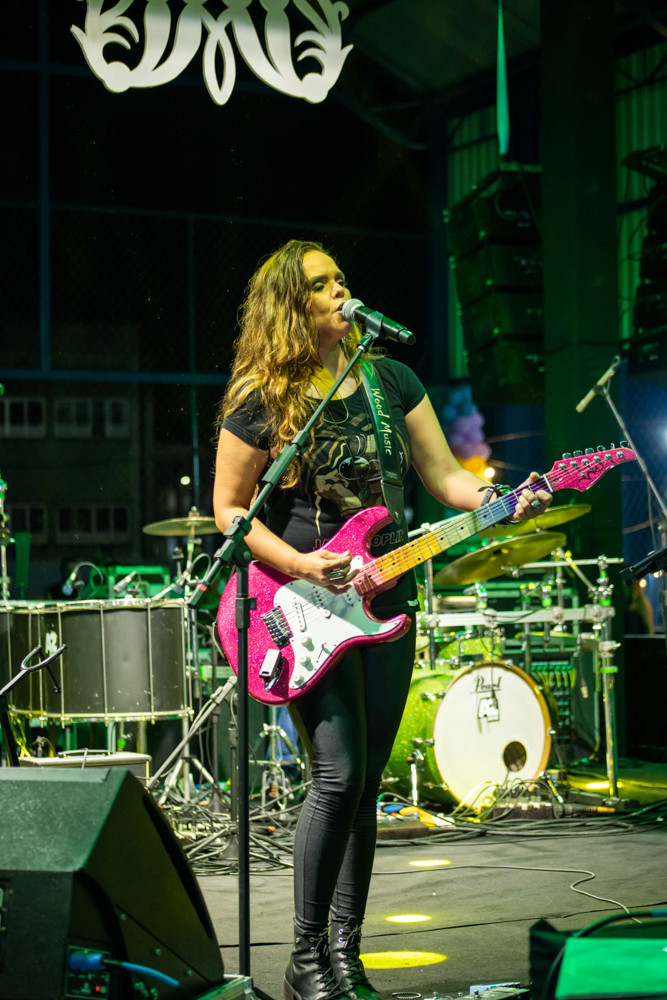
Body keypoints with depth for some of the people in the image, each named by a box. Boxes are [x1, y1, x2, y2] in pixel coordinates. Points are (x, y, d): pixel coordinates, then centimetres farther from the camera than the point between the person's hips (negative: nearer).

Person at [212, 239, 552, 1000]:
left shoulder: (391, 380, 8)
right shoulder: (262, 400, -5)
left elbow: (444, 478, 8)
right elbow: (228, 510, -2)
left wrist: (503, 502, -12)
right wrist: (299, 566, -15)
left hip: (383, 599, 5)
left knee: (366, 781, 6)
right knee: (338, 774, -14)